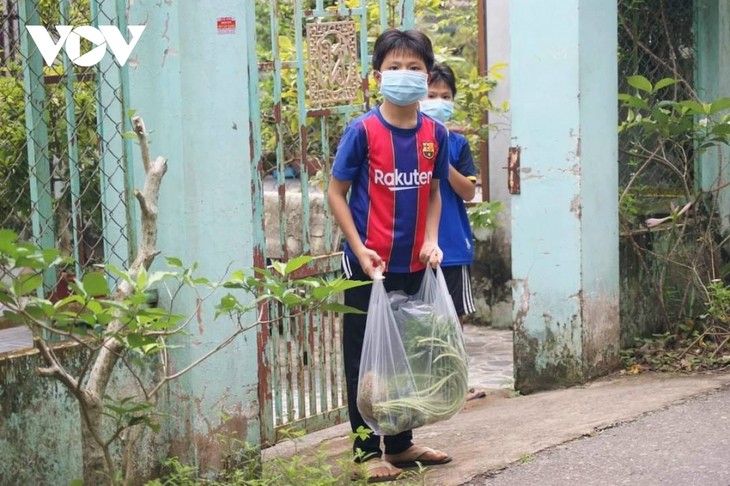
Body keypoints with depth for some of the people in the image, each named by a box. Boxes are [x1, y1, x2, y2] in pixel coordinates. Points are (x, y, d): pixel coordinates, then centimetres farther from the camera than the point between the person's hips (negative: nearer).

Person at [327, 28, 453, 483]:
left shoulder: (435, 133, 0)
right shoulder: (362, 131, -12)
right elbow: (336, 192, -6)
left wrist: (431, 240, -3)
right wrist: (359, 249, -13)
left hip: (413, 265, 5)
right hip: (368, 264, -4)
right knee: (364, 358, 4)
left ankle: (401, 443, 30)